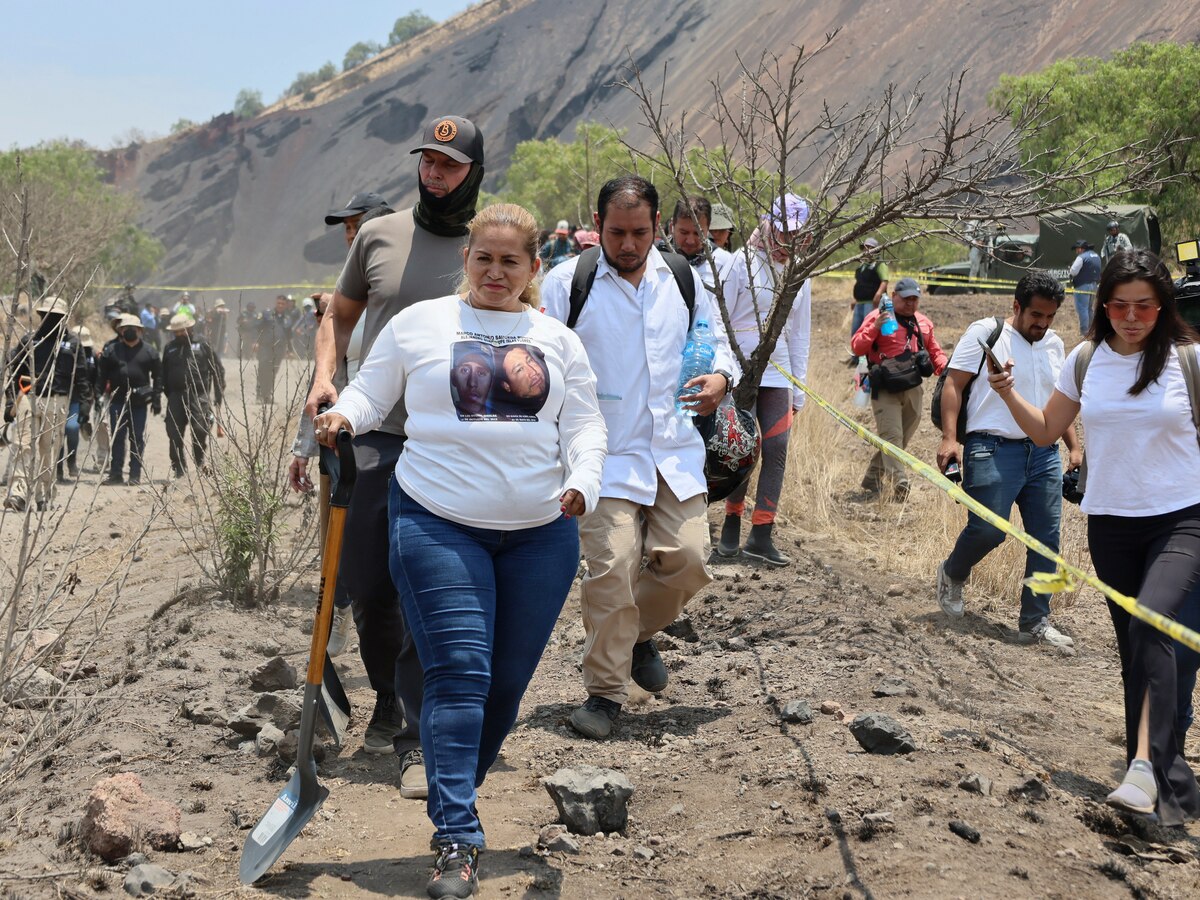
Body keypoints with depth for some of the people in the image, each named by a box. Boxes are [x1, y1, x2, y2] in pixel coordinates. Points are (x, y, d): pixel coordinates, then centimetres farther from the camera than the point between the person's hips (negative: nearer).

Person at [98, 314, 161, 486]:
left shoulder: (149, 352, 4)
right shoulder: (111, 350, 4)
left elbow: (157, 375, 5)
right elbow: (102, 374, 5)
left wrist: (156, 398, -1)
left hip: (139, 402, 0)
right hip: (117, 400, 0)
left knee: (137, 439, 4)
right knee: (117, 438, 3)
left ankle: (135, 475, 9)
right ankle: (115, 473, 8)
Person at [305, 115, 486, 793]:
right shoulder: (378, 236, 9)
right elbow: (340, 317, 19)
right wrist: (325, 377, 2)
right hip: (373, 437, 3)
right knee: (366, 584, 8)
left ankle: (421, 738, -2)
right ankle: (389, 700, 31)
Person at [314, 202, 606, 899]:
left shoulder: (558, 339, 13)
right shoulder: (419, 323, 7)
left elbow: (584, 421, 9)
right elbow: (372, 392, 9)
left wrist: (583, 481, -9)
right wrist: (342, 415, -12)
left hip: (541, 531, 3)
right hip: (438, 526, -3)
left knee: (510, 679, 7)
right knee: (460, 674, -13)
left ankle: (457, 803, 28)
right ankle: (457, 842, -13)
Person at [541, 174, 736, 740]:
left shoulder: (683, 281, 10)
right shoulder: (566, 282, -2)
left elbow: (715, 338, 25)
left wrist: (720, 377, 3)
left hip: (676, 453, 4)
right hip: (605, 454, -4)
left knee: (687, 559, -2)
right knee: (611, 567, -13)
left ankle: (639, 634, 29)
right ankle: (604, 692, 2)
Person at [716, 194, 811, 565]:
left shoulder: (799, 276, 10)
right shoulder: (742, 263, -5)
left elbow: (799, 335, 15)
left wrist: (799, 390, 12)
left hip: (777, 373, 4)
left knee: (777, 449, -2)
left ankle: (761, 534, 3)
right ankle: (732, 524, 13)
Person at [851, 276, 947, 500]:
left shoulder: (923, 322, 13)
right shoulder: (877, 317, -4)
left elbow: (934, 352, 21)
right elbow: (857, 348, -11)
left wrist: (946, 368, 2)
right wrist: (875, 327, -24)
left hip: (913, 389, 6)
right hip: (886, 389, -6)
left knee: (902, 438, 12)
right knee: (892, 436, -13)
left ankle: (872, 481, 24)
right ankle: (901, 487, -18)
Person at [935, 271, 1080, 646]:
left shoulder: (1054, 345, 17)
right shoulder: (985, 333, -3)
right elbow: (953, 384, -6)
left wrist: (1074, 447, 21)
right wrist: (949, 439, -15)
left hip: (1044, 453, 6)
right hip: (994, 449, -6)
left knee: (1046, 538, 2)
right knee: (987, 530, -10)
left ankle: (1035, 622, 9)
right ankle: (952, 574, 23)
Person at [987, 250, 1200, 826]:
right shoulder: (1085, 360, 3)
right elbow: (1046, 431, 14)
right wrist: (1008, 395, 0)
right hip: (1111, 524, 4)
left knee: (1150, 625, -27)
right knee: (1135, 648, 7)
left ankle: (1145, 766, -32)